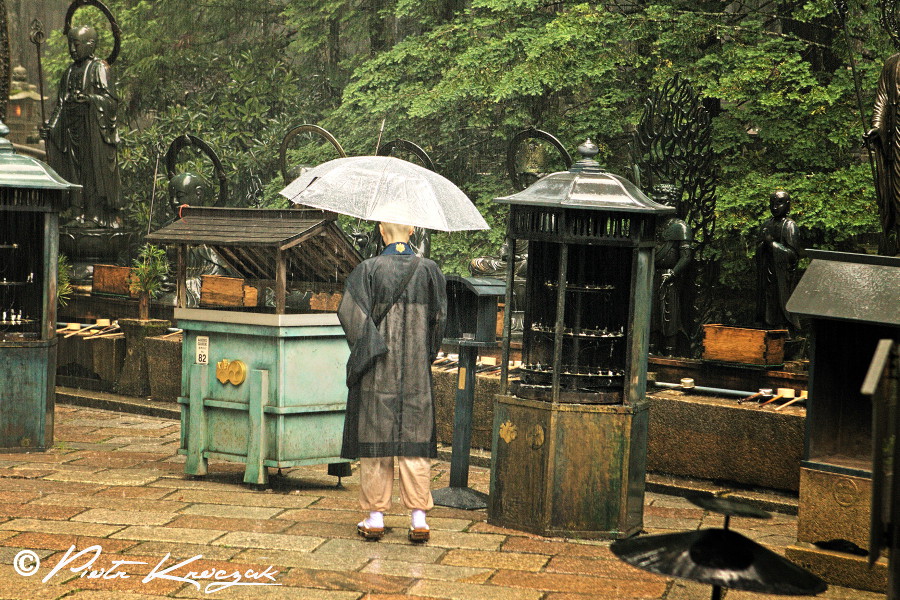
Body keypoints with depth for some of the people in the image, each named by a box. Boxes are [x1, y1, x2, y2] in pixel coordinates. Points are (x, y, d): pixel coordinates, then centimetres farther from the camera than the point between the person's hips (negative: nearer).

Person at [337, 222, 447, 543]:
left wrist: (364, 352, 1)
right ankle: (419, 519, 4)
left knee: (375, 441, 5)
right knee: (415, 442, 6)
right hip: (416, 371, 2)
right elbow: (439, 317, 4)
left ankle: (375, 518, 8)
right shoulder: (429, 270, 0)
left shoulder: (368, 269, -7)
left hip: (377, 372, -2)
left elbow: (351, 313, -12)